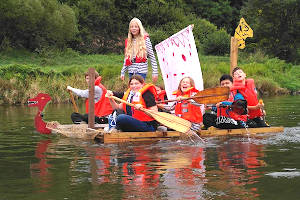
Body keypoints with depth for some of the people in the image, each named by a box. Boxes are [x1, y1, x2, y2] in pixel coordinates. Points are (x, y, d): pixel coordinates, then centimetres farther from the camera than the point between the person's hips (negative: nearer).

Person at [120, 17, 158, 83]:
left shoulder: (145, 39, -1)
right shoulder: (128, 41, 13)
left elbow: (152, 56, -2)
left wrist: (155, 72, -7)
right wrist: (123, 72, 14)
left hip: (141, 71, -5)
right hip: (131, 71, 5)